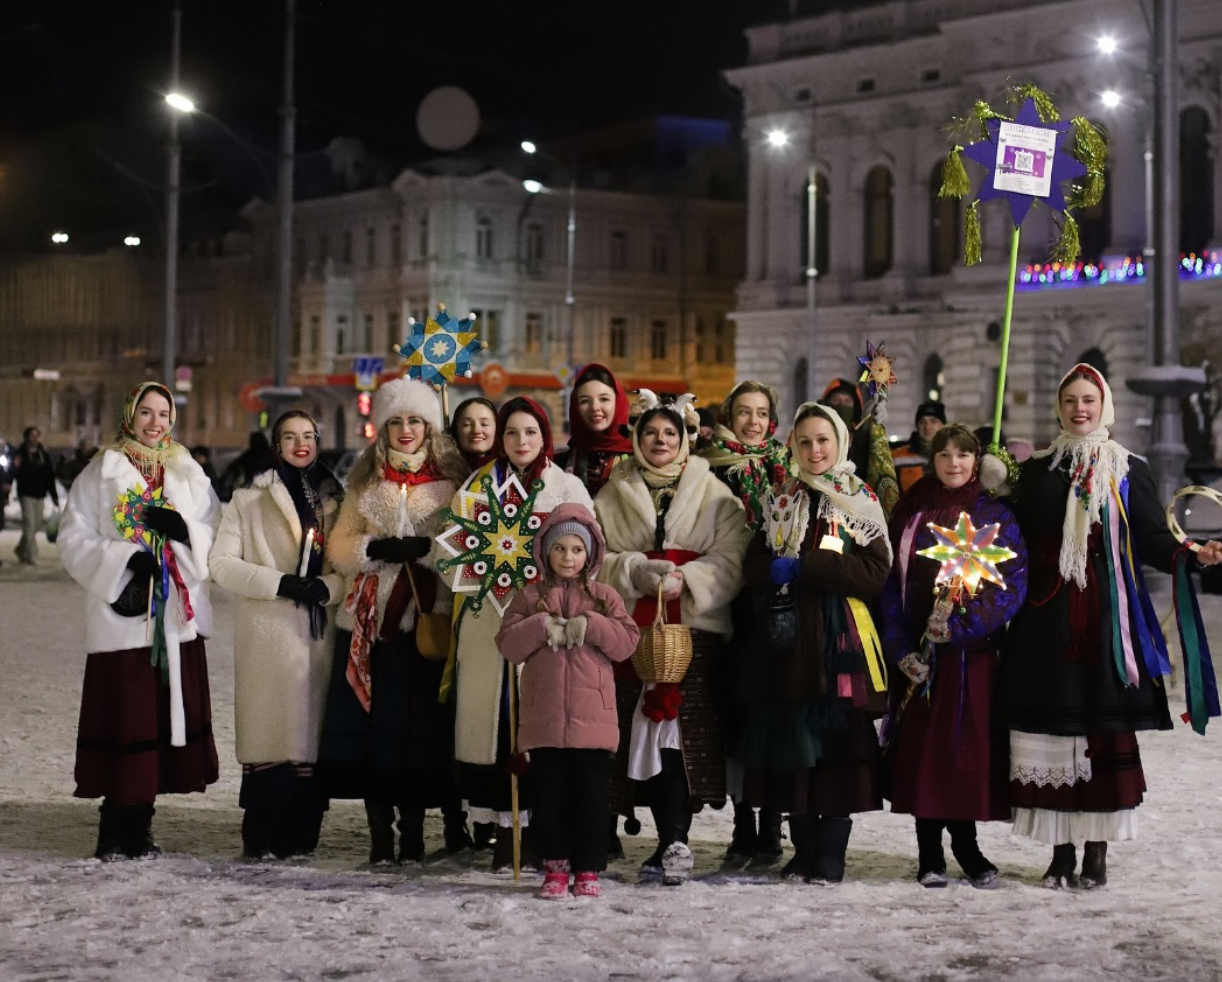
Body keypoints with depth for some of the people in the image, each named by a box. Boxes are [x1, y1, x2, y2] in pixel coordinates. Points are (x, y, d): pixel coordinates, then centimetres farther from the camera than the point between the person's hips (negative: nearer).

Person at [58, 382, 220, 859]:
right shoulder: (101, 472, 4)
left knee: (163, 715, 4)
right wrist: (124, 560, -16)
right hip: (122, 617, -4)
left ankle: (139, 826, 14)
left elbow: (218, 536, 8)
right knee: (124, 717, -5)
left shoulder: (189, 474, 14)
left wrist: (183, 529, -11)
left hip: (178, 618, 4)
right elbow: (74, 539, -2)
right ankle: (114, 828, 4)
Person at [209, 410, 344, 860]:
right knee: (270, 733, -6)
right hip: (269, 634, -3)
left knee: (311, 732, 1)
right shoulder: (250, 499, 7)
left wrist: (328, 586, -10)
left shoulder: (337, 499, 15)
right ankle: (262, 837, -1)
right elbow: (221, 562, 0)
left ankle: (301, 835, 7)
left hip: (320, 634, 3)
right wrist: (279, 583, -12)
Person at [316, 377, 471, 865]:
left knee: (423, 724, -3)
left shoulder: (450, 479, 7)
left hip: (429, 618, -2)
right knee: (372, 724, -3)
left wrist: (425, 549, -16)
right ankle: (380, 831, 4)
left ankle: (413, 830, 7)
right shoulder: (365, 481, 15)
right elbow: (338, 548, 11)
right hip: (371, 616, 2)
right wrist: (376, 549, -7)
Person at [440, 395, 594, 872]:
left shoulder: (568, 489, 10)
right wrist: (493, 568, -5)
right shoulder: (477, 487, 13)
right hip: (488, 622, 1)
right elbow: (450, 548, 8)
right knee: (493, 719, -3)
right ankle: (504, 832, 4)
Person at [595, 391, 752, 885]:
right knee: (643, 735, -4)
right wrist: (638, 571, -10)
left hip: (695, 627, -2)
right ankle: (673, 840, 3)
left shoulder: (714, 494, 11)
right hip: (632, 629, 2)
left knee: (682, 730, -14)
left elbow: (730, 560, 1)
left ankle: (673, 840, -16)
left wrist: (686, 579, -15)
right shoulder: (613, 496, 16)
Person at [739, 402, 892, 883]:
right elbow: (755, 565, 12)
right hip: (789, 640, 4)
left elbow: (875, 572, -8)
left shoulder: (861, 502, 4)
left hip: (840, 642, -3)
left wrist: (804, 567, -15)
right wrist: (774, 573, -11)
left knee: (838, 744, -5)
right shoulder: (781, 501, 16)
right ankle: (804, 853, 14)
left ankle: (831, 857, 2)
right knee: (792, 744, 4)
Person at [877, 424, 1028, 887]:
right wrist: (901, 648, -7)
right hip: (918, 655, 1)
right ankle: (929, 853, 11)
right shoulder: (910, 513, 8)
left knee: (970, 744, 0)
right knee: (921, 746, 1)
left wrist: (959, 623, -18)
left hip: (973, 652, -1)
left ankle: (965, 845, 17)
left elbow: (1013, 585, -6)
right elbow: (890, 583, 5)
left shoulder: (996, 516, 3)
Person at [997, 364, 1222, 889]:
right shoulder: (1036, 470, 13)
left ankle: (1097, 851, 6)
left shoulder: (1128, 471, 7)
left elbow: (1151, 538, -1)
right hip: (1047, 616, 2)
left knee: (1106, 728, -3)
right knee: (1053, 730, 0)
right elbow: (1019, 541, 11)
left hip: (1105, 613, -2)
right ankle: (1061, 852, 10)